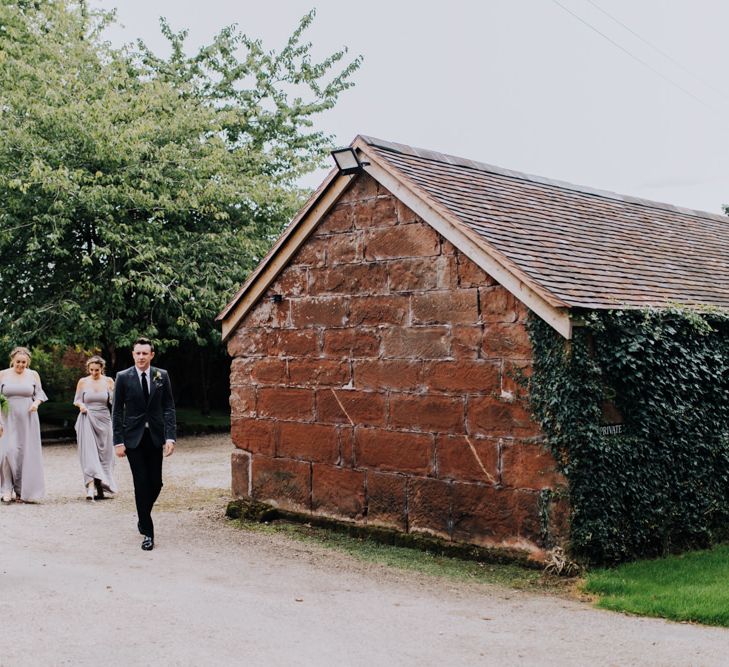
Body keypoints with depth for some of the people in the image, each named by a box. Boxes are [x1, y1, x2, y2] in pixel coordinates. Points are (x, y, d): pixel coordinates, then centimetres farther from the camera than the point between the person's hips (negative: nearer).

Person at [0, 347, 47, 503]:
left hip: (28, 420, 1)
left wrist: (36, 402, -11)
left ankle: (22, 491, 9)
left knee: (27, 453, 0)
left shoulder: (33, 375, 6)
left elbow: (39, 393, 12)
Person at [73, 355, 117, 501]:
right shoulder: (83, 382, 2)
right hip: (87, 420, -2)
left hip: (104, 420, 2)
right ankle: (91, 487, -21)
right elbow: (77, 400, 9)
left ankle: (100, 488, 18)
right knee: (88, 453, -13)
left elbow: (114, 401, 5)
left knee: (104, 455, 6)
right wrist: (80, 405, -13)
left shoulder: (108, 381, 3)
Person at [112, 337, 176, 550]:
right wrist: (118, 441, -6)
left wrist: (170, 437, -6)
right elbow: (117, 411, 0)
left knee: (156, 483, 5)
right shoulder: (123, 377, -1)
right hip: (133, 437, -2)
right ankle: (148, 532, 4)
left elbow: (169, 408, 4)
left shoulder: (162, 376, 3)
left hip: (155, 437, 2)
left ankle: (143, 516, 33)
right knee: (141, 483, -3)